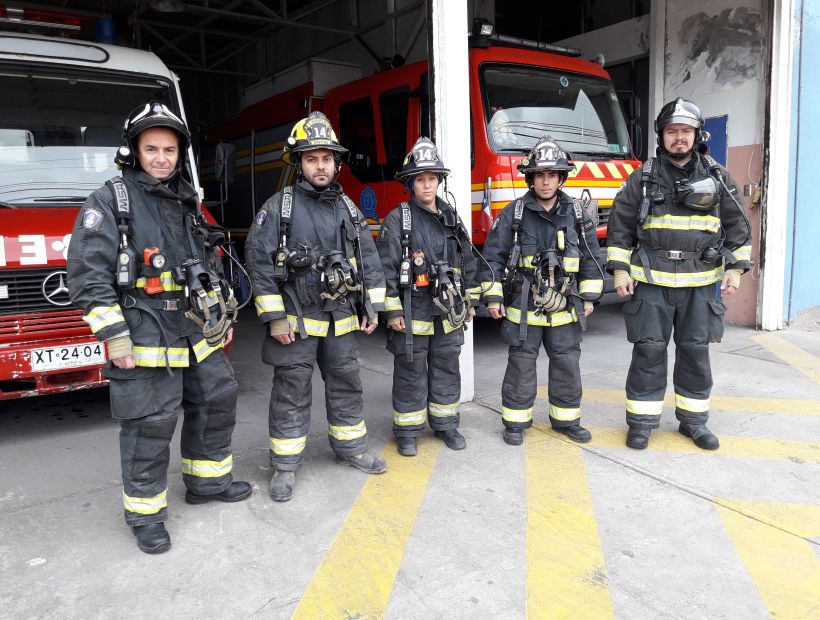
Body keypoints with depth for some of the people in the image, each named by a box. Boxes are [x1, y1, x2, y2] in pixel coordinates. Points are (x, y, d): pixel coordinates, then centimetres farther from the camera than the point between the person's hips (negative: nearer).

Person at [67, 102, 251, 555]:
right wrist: (114, 336, -17)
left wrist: (225, 316, 17)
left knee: (217, 403, 15)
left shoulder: (188, 203, 14)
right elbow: (88, 272, -13)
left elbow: (212, 266, 20)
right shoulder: (109, 201, -6)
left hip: (199, 333, 7)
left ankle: (207, 481, 35)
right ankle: (145, 514, 18)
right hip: (145, 340, -7)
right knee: (149, 426, 0)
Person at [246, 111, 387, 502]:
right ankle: (285, 465, 17)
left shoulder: (348, 208, 7)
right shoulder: (278, 206, -7)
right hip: (296, 320, -4)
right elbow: (259, 261, -10)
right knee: (291, 391, 4)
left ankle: (351, 447, 32)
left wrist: (372, 307, 6)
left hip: (342, 320, 5)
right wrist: (275, 318, -13)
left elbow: (368, 259, 10)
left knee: (346, 383, 14)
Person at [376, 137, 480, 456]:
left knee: (446, 369, 13)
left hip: (448, 312, 5)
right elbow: (385, 267, -10)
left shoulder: (451, 218, 9)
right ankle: (407, 431, 18)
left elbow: (468, 262, 15)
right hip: (412, 313, -5)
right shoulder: (398, 219, -6)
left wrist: (469, 301, 14)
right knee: (410, 373, 5)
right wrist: (392, 311, -14)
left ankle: (445, 424, 28)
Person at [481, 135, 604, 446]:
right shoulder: (513, 214, -4)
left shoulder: (576, 213, 4)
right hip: (523, 307, -2)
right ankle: (515, 420, 19)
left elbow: (591, 257, 10)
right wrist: (493, 297, -4)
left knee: (567, 363, 10)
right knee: (521, 364, 5)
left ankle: (565, 418, 27)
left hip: (564, 308, 3)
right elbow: (493, 256, -2)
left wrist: (588, 296, 7)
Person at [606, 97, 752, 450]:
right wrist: (620, 270, -4)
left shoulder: (717, 177, 6)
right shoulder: (643, 178, 2)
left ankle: (693, 420, 23)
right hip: (651, 281, -2)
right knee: (649, 349, 1)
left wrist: (736, 268, 3)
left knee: (695, 351, 8)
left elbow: (737, 225, 10)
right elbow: (620, 225, 3)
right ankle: (642, 420, 13)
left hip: (700, 283, 2)